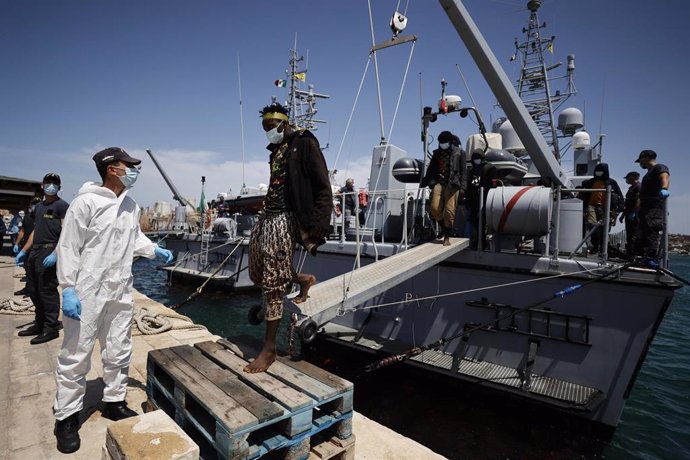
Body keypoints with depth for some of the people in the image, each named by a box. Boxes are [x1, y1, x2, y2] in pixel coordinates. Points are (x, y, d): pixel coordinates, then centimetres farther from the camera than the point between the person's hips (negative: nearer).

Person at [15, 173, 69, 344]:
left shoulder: (62, 205, -7)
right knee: (34, 290, 14)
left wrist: (55, 254, -24)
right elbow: (35, 231, 23)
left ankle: (51, 328, 4)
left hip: (49, 252, -8)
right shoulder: (39, 206, 18)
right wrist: (24, 251, 16)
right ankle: (40, 324, 27)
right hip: (34, 252, 9)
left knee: (47, 291, -5)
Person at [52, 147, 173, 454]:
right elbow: (69, 246, -12)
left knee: (119, 351, 14)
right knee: (76, 354, 4)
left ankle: (114, 402, 31)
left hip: (120, 291, 6)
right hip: (88, 291, -6)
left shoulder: (131, 206, 7)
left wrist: (155, 250, 1)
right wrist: (68, 288, -15)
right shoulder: (86, 202, -12)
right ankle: (66, 416, 21)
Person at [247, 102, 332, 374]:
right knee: (258, 274, 11)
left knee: (273, 283, -5)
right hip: (267, 217, 8)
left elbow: (323, 189, -11)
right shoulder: (276, 149, 18)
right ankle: (304, 280, 34)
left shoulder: (304, 143, -5)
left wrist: (317, 227, -18)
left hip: (285, 219, -8)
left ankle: (270, 348, 8)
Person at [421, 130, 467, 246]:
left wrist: (462, 187, -5)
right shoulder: (437, 153, 21)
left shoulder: (460, 153, 11)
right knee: (435, 208, -11)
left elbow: (463, 171, 5)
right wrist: (424, 183, 16)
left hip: (452, 184, -3)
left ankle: (447, 237, 1)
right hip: (438, 182, 3)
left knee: (449, 211, -9)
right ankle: (444, 227, 15)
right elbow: (431, 169, 22)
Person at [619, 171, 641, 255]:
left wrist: (633, 213, -25)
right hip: (629, 216, 10)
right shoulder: (631, 188, 23)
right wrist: (623, 215, 25)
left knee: (634, 235, -11)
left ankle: (632, 253, -13)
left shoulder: (639, 187, -7)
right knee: (629, 235, 10)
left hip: (635, 216, -10)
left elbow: (639, 201, -20)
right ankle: (629, 253, 13)